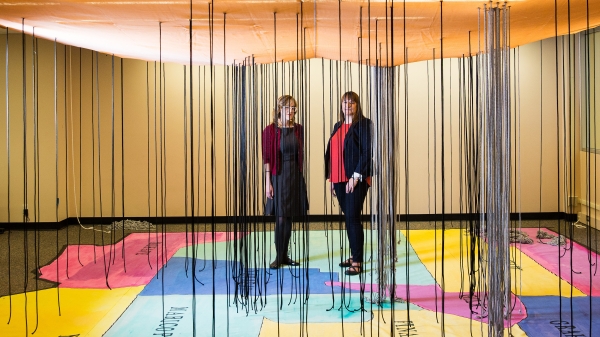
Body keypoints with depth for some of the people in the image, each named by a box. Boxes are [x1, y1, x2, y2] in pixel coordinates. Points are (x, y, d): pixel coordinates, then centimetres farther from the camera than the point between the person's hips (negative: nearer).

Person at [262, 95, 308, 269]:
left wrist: (301, 175, 7)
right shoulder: (270, 130, -6)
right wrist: (268, 182, -10)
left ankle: (285, 255, 16)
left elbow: (301, 155, 10)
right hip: (278, 176, -4)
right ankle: (278, 257, 7)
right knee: (280, 218, -4)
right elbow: (267, 158, -7)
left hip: (295, 176, 4)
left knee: (289, 217, 7)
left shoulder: (298, 129, 5)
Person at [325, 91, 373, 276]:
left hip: (356, 179, -7)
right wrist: (331, 178, 11)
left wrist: (356, 176, -18)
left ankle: (357, 262, -6)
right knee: (348, 217, 11)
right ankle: (353, 255, 21)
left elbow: (368, 152, -13)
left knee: (353, 217, -9)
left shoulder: (363, 124, -6)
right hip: (339, 179, 7)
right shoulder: (338, 126, 15)